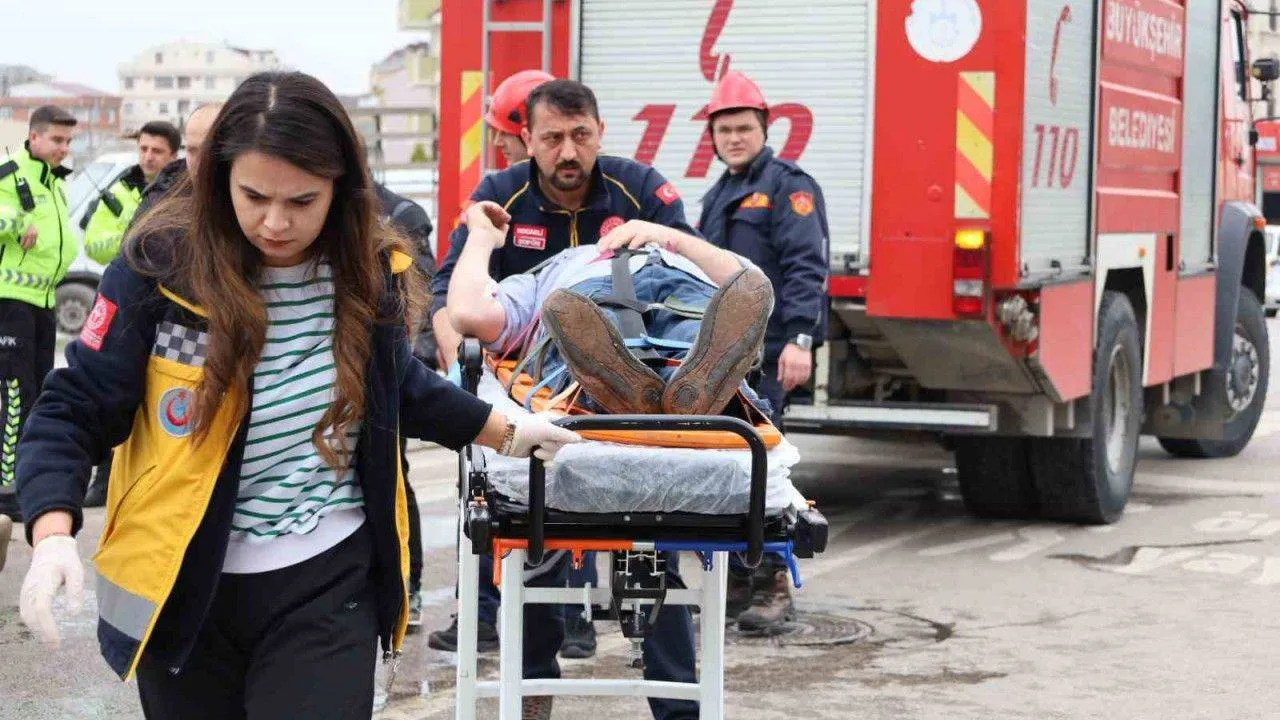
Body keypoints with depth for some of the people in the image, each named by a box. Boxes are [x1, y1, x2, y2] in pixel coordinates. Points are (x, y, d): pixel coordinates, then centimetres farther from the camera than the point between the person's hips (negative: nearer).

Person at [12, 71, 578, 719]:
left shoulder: (371, 273, -3)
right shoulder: (162, 266, -14)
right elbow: (73, 412, -12)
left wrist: (508, 434, 23)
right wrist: (53, 536, -28)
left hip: (328, 583, 1)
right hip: (185, 590, -1)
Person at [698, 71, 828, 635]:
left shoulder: (787, 187, -3)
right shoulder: (719, 196, 24)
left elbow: (806, 267, -14)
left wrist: (799, 339, -25)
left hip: (765, 354, -8)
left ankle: (772, 587, -8)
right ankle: (736, 581, 12)